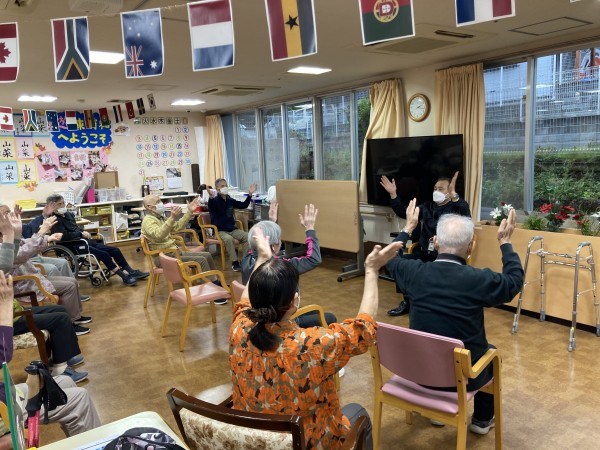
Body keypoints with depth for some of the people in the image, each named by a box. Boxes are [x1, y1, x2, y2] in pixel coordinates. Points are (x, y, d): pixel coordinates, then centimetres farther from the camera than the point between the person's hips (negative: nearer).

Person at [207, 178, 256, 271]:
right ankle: (235, 262, -22)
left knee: (247, 236, -18)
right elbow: (210, 209, -29)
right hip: (220, 231, -5)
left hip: (232, 229, 5)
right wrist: (211, 198, -48)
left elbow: (243, 205, 18)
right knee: (228, 239, -36)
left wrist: (250, 194, 7)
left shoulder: (230, 200, 11)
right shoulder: (215, 201, -7)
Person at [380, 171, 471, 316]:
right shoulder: (427, 207, 17)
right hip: (423, 253, 6)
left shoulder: (455, 208, -1)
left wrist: (453, 195, -38)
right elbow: (403, 212, 18)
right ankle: (408, 301, -1)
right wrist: (393, 194, 6)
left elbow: (466, 216, -24)